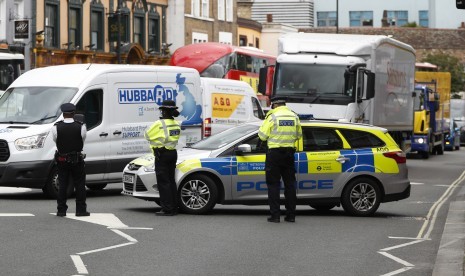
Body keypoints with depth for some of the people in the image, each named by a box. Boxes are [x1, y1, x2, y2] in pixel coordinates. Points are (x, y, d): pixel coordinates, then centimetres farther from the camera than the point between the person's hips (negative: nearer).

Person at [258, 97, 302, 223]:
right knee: (290, 183, 11)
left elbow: (262, 135, -8)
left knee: (273, 184, 1)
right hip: (289, 152, 4)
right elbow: (298, 135, 13)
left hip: (274, 152, -4)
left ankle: (275, 215, -4)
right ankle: (291, 215, 11)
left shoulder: (272, 117, -10)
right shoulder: (294, 117, 5)